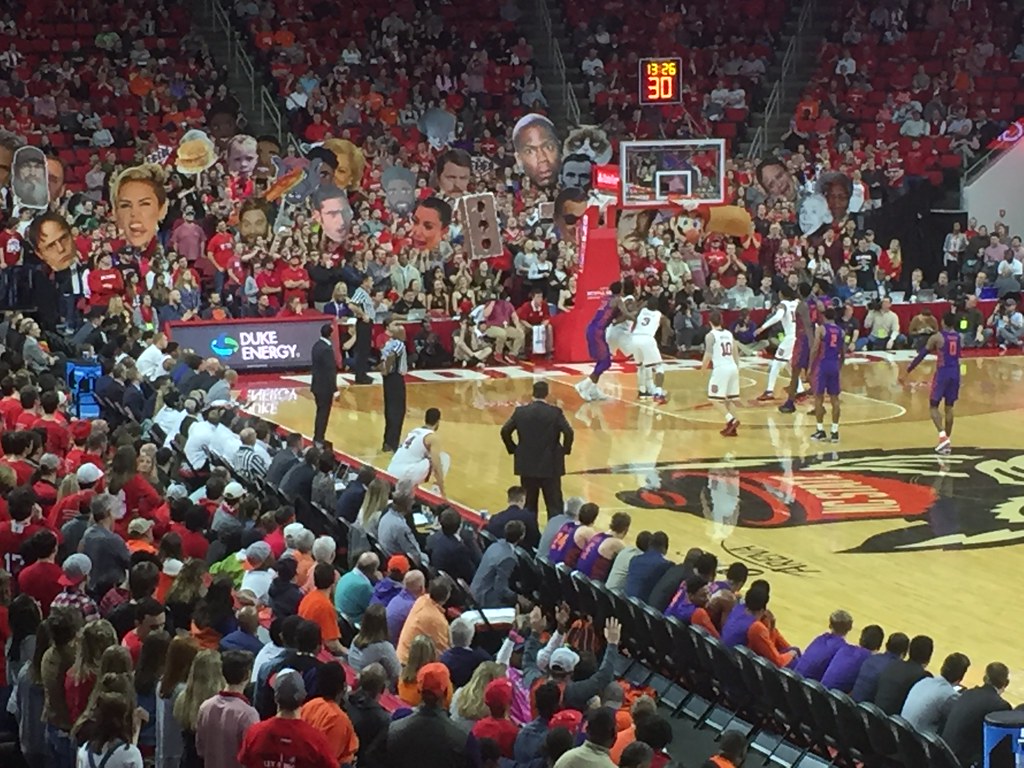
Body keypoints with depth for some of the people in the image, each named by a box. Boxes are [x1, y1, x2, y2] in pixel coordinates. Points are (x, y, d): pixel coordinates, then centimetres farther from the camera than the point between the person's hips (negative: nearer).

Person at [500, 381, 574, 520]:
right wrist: (565, 450, 1)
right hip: (550, 466, -2)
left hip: (527, 466, 2)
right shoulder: (555, 412, -9)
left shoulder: (520, 411, -3)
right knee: (554, 507, 3)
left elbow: (505, 431, -3)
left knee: (529, 506, 13)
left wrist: (513, 449, 10)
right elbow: (569, 433, -16)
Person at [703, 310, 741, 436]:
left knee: (715, 398, 1)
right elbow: (736, 353, 16)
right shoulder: (729, 334, 14)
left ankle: (731, 420, -16)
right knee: (728, 399, 14)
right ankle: (732, 428, 10)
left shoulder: (710, 335, -5)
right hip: (733, 367, 7)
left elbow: (708, 355, -13)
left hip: (721, 369, -7)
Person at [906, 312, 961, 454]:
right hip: (955, 373, 5)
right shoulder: (958, 337, 7)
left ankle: (943, 436, -16)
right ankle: (948, 440, 14)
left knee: (933, 406, 3)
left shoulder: (937, 337, -10)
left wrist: (910, 368, 9)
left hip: (942, 373, -5)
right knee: (949, 407, 12)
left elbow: (922, 354, -4)